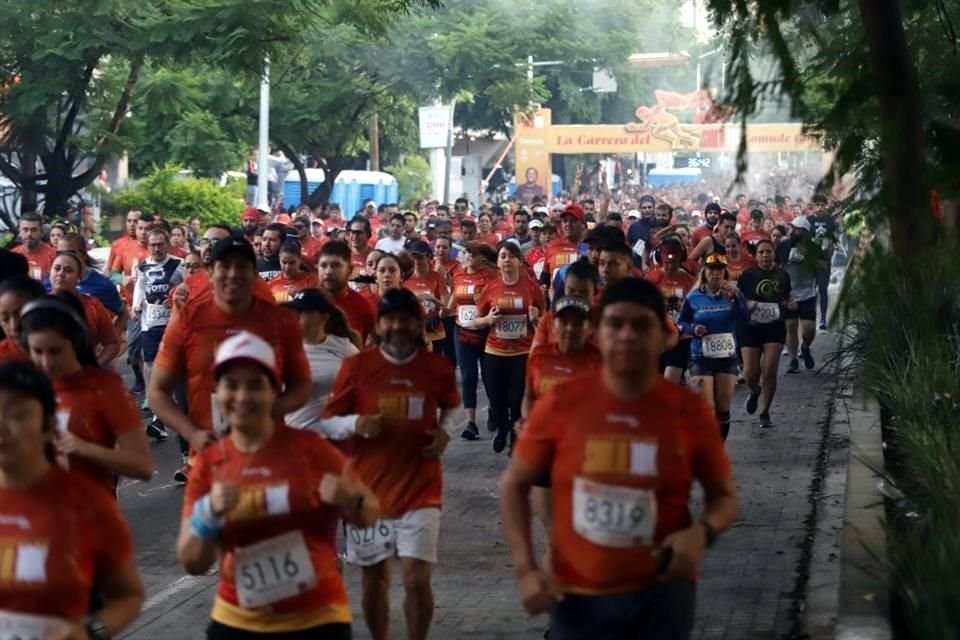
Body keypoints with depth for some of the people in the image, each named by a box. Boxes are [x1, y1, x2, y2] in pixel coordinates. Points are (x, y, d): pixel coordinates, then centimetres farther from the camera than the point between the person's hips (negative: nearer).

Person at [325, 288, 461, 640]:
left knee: (417, 578, -8)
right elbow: (329, 421, 1)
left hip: (420, 490, 0)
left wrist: (444, 430, 0)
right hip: (369, 488, 0)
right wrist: (355, 424, -17)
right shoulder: (356, 366, -8)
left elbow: (451, 405, 18)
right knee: (375, 577, 12)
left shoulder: (438, 367, -2)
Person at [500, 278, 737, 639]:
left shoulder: (690, 411, -6)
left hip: (661, 594, -1)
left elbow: (724, 496, 6)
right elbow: (514, 485, 5)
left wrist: (702, 532, -16)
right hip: (577, 596, 1)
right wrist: (525, 569, -6)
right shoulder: (561, 404, -6)